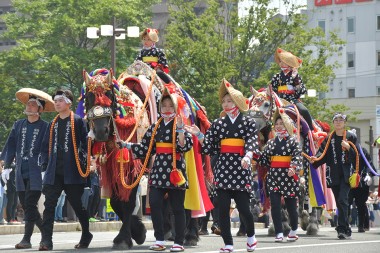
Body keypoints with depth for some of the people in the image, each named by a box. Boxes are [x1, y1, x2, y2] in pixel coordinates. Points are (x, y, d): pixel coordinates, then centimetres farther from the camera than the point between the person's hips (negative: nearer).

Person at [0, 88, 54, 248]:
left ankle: (26, 239, -7)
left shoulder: (45, 127, 0)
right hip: (20, 173, 5)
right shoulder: (18, 125, 12)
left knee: (30, 205, -11)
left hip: (36, 173, -5)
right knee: (26, 206, 7)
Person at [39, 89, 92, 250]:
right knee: (49, 205, -8)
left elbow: (85, 143, -3)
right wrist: (44, 163, 8)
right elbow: (46, 146, 20)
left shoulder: (78, 122, 0)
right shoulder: (53, 124, 17)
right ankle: (46, 240, -12)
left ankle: (86, 237, 25)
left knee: (78, 205, 6)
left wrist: (83, 162, -11)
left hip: (72, 172, -4)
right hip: (54, 172, 4)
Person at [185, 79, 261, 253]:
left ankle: (251, 236, 24)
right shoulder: (218, 123, 12)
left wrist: (247, 157, -27)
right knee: (223, 208, -2)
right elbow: (209, 147, 12)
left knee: (243, 207, -5)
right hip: (223, 167, 3)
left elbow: (252, 143, -9)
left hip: (240, 167, -3)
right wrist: (198, 134, 0)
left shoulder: (248, 122, 4)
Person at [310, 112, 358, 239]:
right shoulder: (329, 138, 12)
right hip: (333, 174, 3)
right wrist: (315, 159, -13)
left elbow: (356, 156, 2)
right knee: (339, 202, 6)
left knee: (342, 199, -17)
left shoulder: (351, 137, 4)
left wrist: (348, 148, -15)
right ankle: (346, 230, 13)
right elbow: (323, 153, 5)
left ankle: (342, 228, -17)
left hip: (346, 174, -3)